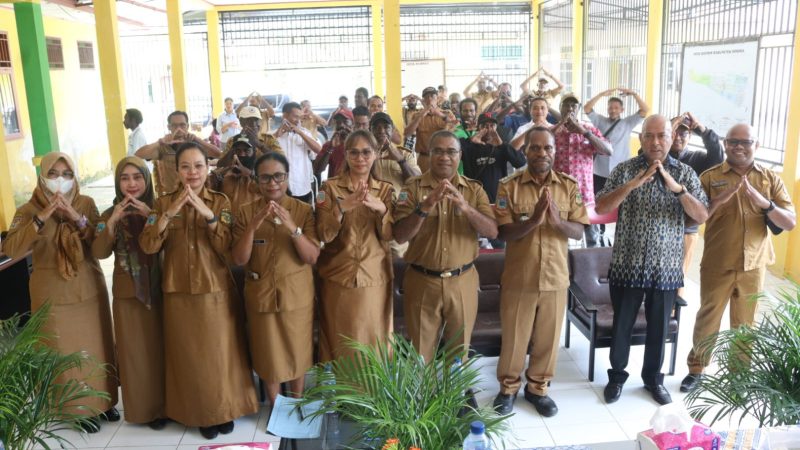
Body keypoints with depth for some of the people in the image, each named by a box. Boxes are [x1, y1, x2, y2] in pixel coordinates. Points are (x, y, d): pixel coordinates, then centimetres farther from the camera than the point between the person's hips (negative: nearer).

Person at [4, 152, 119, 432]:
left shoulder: (86, 204, -1)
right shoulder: (28, 210, -6)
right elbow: (12, 250, -21)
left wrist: (78, 218, -23)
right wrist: (41, 218, -29)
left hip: (89, 289, 2)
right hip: (53, 295, -2)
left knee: (98, 348, 11)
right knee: (66, 353, 6)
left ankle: (104, 400, 30)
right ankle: (81, 409, 23)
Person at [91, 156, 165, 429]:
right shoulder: (110, 215, 0)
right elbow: (99, 253, -11)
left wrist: (151, 216, -24)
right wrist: (113, 221, -23)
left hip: (159, 289, 0)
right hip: (128, 293, 0)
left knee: (162, 347, 8)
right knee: (137, 351, 7)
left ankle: (168, 403, 24)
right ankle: (147, 407, 21)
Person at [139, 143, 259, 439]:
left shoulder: (220, 202, -2)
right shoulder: (163, 203, 1)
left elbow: (227, 248, -12)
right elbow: (148, 246, -11)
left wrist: (208, 214, -24)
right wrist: (170, 212, -23)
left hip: (216, 292, -1)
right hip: (180, 293, 1)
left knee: (220, 354, 8)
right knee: (190, 356, 10)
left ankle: (225, 410, 27)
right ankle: (201, 414, 27)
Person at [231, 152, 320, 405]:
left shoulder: (303, 210, -6)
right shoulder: (246, 212, -3)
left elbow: (312, 257, -12)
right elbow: (239, 259, -10)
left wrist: (292, 227, -27)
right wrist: (253, 226, -25)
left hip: (296, 295, 0)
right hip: (260, 295, 1)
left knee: (297, 352, 14)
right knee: (268, 355, 12)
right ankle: (275, 408, 34)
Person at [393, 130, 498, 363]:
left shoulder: (474, 189, 2)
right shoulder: (413, 187, -3)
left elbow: (492, 232, -9)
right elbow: (400, 236, -11)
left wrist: (465, 207, -25)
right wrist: (425, 207, -26)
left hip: (462, 282, 2)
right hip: (422, 282, -1)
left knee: (459, 351, 16)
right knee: (420, 354, 10)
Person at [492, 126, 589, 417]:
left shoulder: (569, 186, 1)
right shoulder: (509, 186, -6)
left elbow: (578, 231, -3)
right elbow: (504, 232, -12)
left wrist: (557, 221, -24)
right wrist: (534, 219, -28)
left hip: (555, 277, 2)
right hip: (518, 278, -2)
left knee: (548, 338, 13)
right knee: (514, 337, 10)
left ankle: (538, 388, 33)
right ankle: (508, 387, 30)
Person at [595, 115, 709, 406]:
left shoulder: (685, 173, 1)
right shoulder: (625, 170, -3)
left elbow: (702, 217, -6)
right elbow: (601, 208, -13)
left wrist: (678, 189, -22)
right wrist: (633, 184, -25)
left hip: (666, 268, 1)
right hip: (627, 265, -1)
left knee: (659, 327, 13)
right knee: (621, 325, 10)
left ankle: (653, 378, 33)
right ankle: (617, 375, 29)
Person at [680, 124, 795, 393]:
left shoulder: (771, 179, 2)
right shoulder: (710, 177, -4)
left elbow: (790, 223, -4)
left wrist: (765, 203, -21)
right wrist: (719, 200, -24)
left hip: (754, 267, 2)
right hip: (717, 266, -2)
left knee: (744, 325, 13)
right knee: (707, 321, 9)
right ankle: (696, 370, 26)